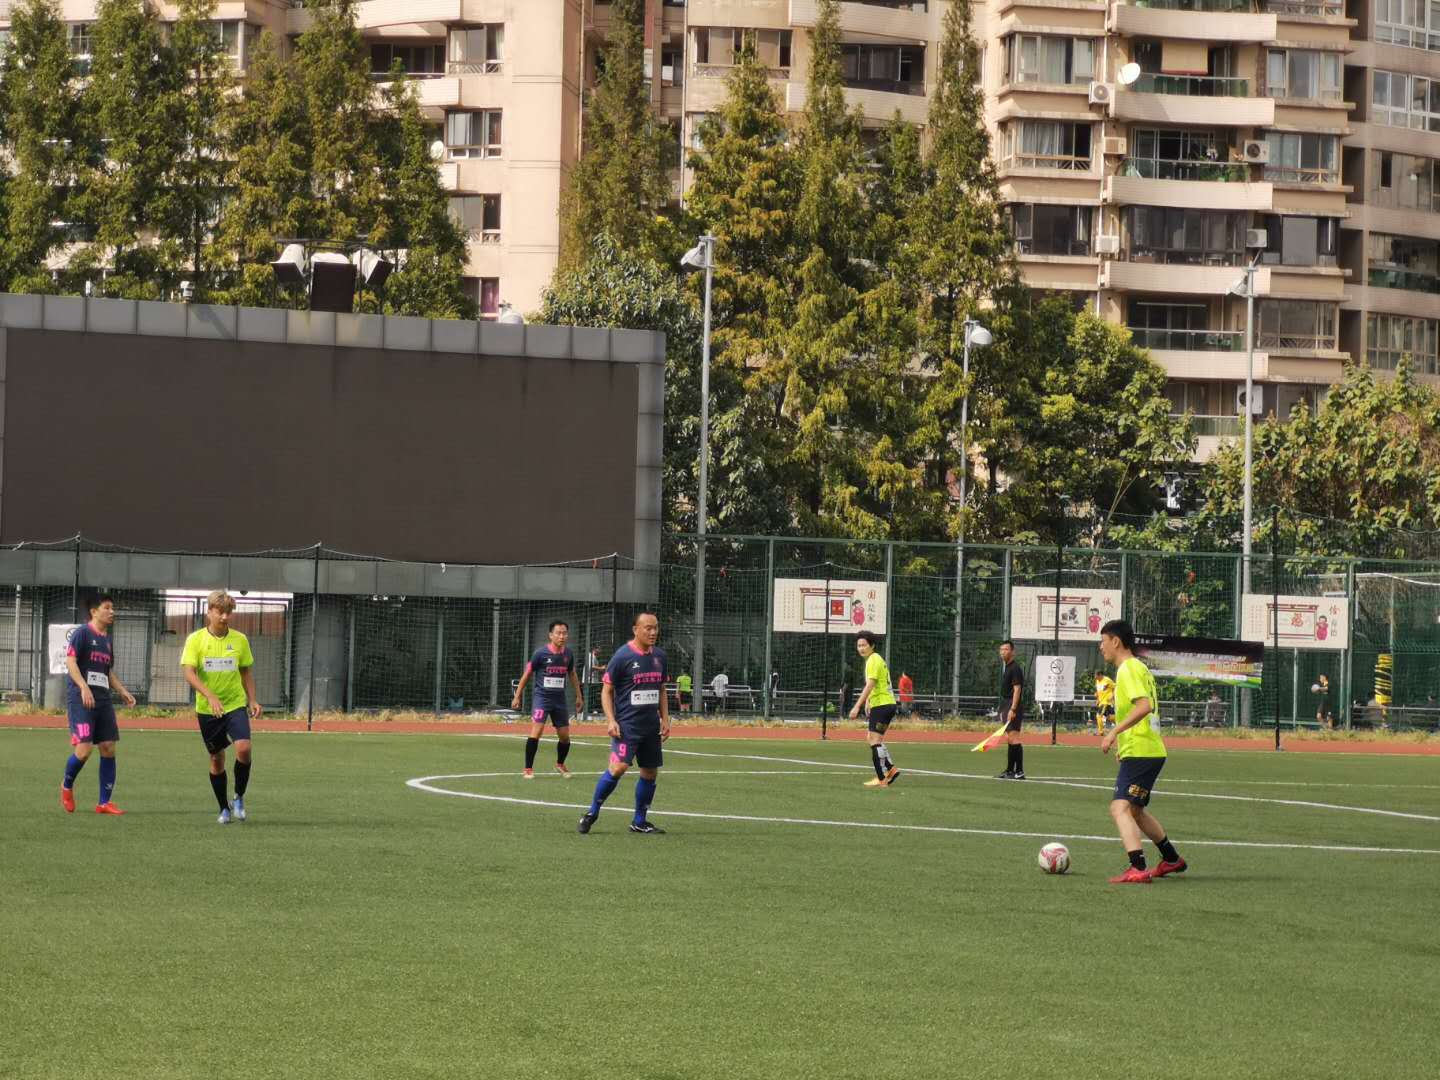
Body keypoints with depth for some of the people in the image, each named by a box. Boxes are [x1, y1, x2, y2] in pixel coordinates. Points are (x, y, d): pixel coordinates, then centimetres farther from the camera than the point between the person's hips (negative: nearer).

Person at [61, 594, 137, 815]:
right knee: (84, 749, -14)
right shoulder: (82, 633, -3)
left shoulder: (107, 639, 20)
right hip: (81, 699, -7)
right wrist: (84, 687, -24)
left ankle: (104, 802, 5)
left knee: (108, 749, 0)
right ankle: (67, 786, 14)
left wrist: (123, 691, 13)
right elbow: (70, 661, -12)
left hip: (103, 699, 7)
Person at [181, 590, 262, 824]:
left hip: (235, 704, 1)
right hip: (207, 709, -1)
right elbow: (189, 673, -17)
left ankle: (239, 798, 0)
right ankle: (224, 809, 22)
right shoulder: (196, 640, -7)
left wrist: (253, 700, 3)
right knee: (216, 758, 7)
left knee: (243, 747, -21)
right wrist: (210, 696, -30)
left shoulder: (239, 640, 1)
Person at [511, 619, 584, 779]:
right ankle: (528, 769, -10)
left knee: (564, 736, 9)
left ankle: (560, 764, 36)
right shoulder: (541, 653, -11)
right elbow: (527, 674, -2)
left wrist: (579, 696, 21)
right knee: (536, 731, -20)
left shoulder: (568, 654, 2)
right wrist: (517, 696, -1)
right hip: (541, 695, -5)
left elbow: (572, 674, 19)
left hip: (559, 698, 5)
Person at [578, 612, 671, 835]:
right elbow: (607, 691, -5)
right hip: (627, 724, -7)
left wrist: (665, 720, 13)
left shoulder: (659, 656, 10)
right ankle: (592, 812, -5)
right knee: (618, 766, -20)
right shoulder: (623, 656, -9)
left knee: (651, 772, 7)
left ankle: (640, 821, 19)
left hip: (651, 725, 7)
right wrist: (611, 721, -14)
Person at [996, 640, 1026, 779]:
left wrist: (1012, 709, -24)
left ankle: (1019, 772, -15)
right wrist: (1003, 710, 22)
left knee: (1013, 738, -14)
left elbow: (1017, 689, -18)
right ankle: (1010, 771, 16)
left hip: (1013, 707, -10)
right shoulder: (1006, 668, 19)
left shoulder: (1015, 668, -11)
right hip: (1006, 707, 10)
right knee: (1009, 740, 12)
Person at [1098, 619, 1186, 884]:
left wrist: (1115, 732, -26)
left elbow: (1144, 705, -26)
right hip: (1148, 750, 10)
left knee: (1120, 808, -19)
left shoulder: (1128, 669, -13)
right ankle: (1171, 859, 36)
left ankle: (1138, 869, -31)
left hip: (1139, 752, -10)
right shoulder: (1138, 667, 18)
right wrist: (1123, 742, 27)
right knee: (1135, 810, 24)